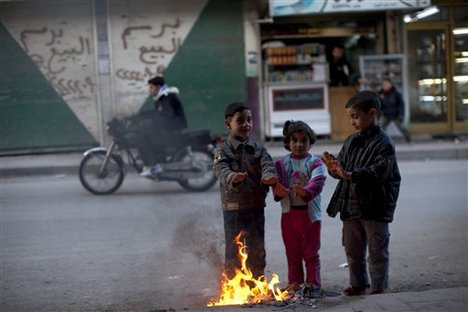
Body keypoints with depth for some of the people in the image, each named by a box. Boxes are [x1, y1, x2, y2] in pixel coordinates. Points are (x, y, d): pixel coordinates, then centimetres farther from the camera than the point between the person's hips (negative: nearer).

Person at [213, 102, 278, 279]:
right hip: (233, 209, -3)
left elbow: (267, 164, -10)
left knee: (257, 252, 10)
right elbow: (222, 171, -21)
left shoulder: (258, 148, 6)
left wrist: (268, 176, -35)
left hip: (256, 207, 3)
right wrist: (233, 178, -45)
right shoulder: (222, 151, -4)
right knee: (234, 253, 2)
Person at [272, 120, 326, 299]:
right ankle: (295, 286, 20)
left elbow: (318, 182, -20)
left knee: (311, 253, 4)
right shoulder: (282, 164, 4)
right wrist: (280, 191, -33)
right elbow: (276, 183, -8)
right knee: (292, 253, 11)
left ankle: (313, 286, 11)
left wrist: (305, 191, -41)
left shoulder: (315, 162, -4)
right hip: (289, 213, 3)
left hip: (310, 213, -3)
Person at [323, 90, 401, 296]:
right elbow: (341, 168, 10)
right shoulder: (351, 141, 8)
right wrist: (334, 168, -14)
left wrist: (350, 175, -37)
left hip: (375, 208, -7)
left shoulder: (383, 143, -14)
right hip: (351, 206, 7)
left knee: (376, 251, 5)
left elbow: (379, 171, -27)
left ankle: (377, 289, 15)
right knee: (353, 250, 17)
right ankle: (358, 285, 32)